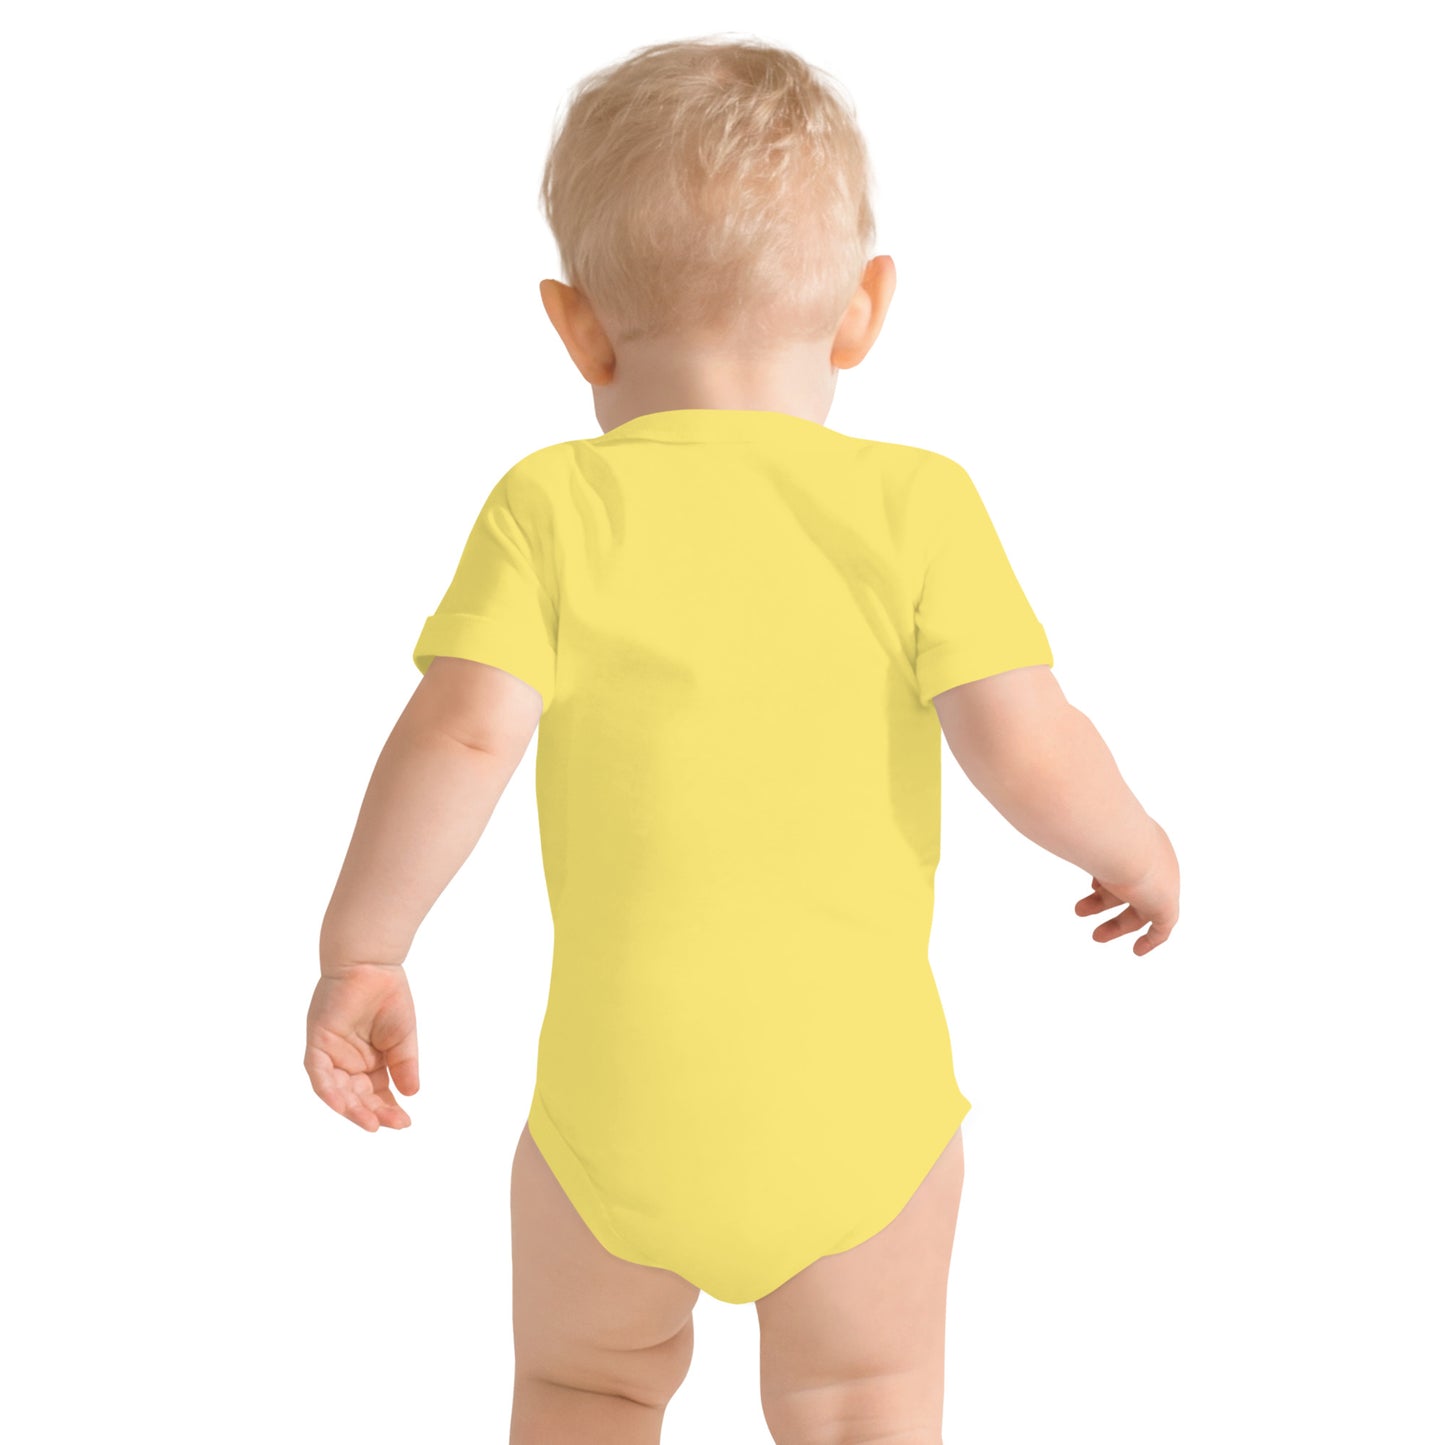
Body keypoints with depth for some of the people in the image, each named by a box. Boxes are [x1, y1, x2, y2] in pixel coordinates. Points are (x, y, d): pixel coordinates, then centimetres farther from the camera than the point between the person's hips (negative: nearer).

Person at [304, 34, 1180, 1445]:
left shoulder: (555, 510, -8)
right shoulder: (915, 506, -7)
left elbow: (465, 734, -18)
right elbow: (1029, 749, -12)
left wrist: (359, 950, -7)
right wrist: (1132, 843, 8)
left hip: (623, 1095, 0)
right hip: (862, 1092, 0)